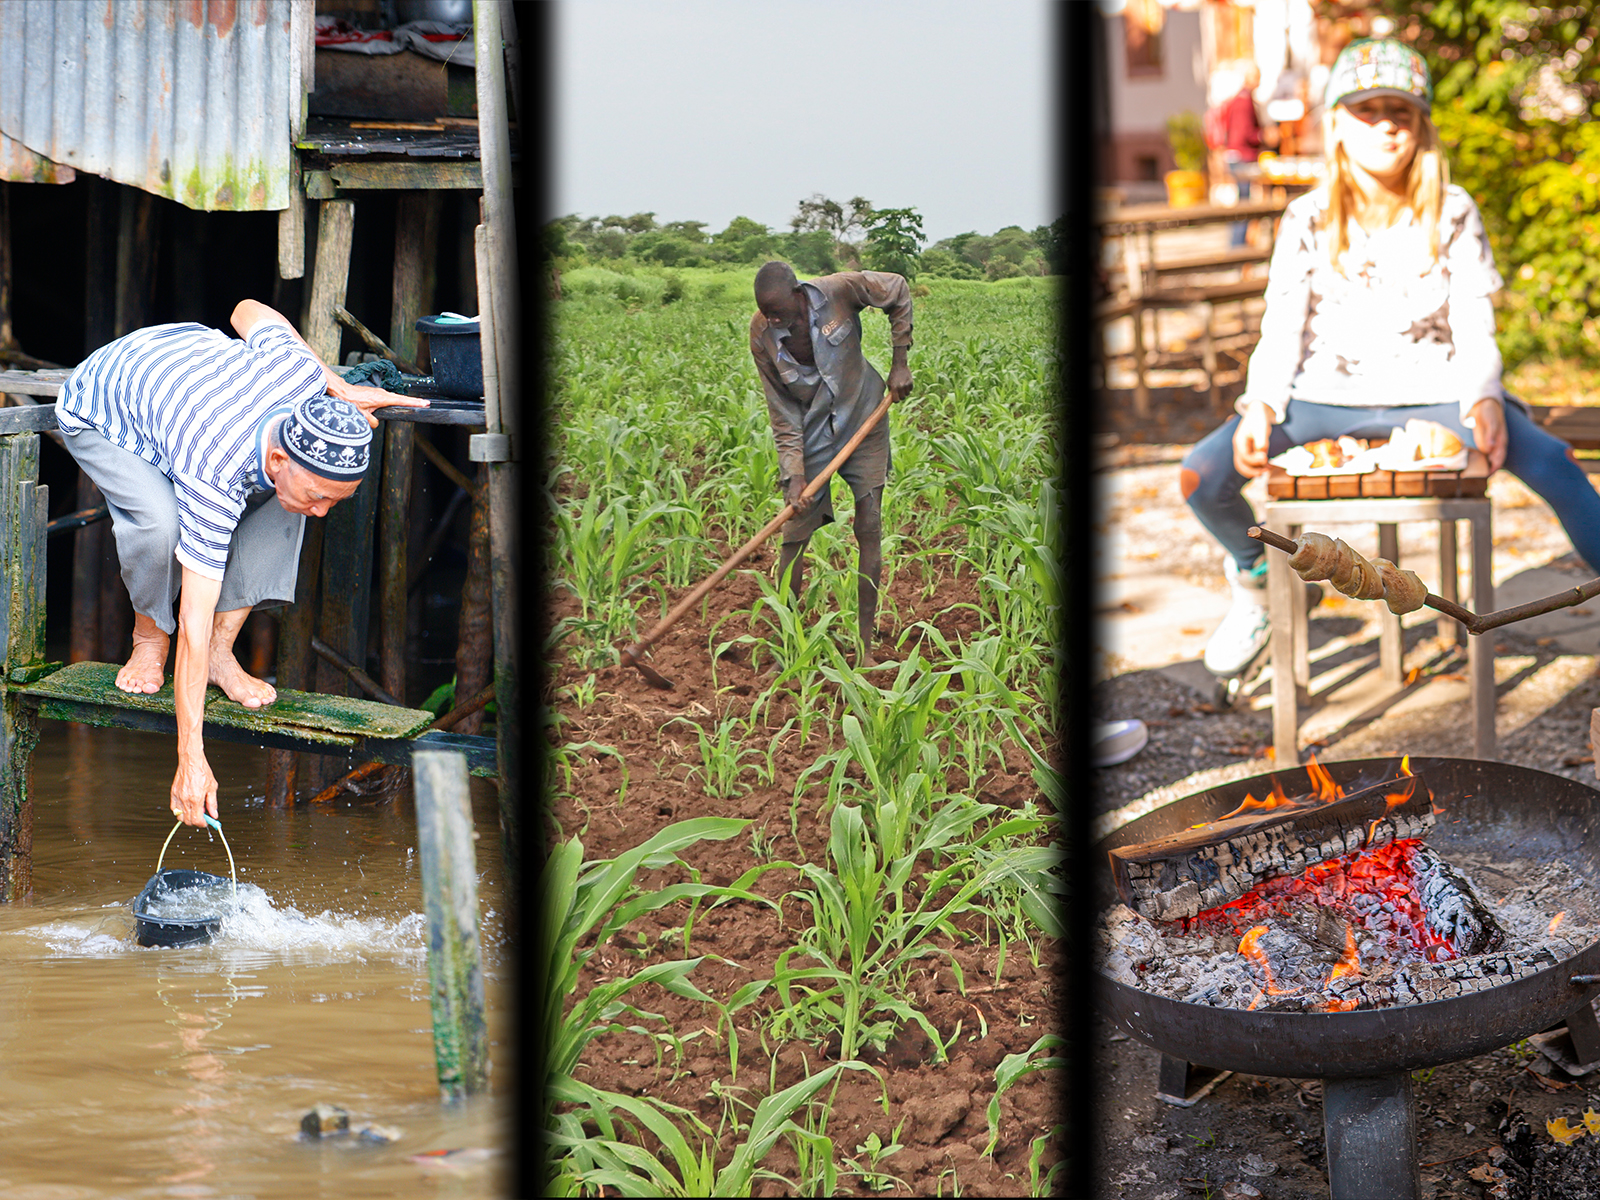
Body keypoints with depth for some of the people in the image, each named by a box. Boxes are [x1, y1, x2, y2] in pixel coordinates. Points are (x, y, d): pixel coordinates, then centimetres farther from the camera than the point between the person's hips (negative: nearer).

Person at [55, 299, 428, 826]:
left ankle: (223, 650, -6)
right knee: (160, 519, -34)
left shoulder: (299, 372, -30)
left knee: (279, 497, -17)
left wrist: (342, 390, -5)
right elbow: (194, 624, -41)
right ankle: (148, 639, -3)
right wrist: (191, 759, -42)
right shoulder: (214, 485, -43)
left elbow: (250, 312, -5)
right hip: (96, 418, -6)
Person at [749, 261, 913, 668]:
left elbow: (898, 291, -3)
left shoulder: (840, 291, -23)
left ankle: (865, 647, -1)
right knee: (794, 536, -4)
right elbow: (783, 414, -11)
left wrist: (899, 362, -5)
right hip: (810, 433, 1)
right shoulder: (762, 336, -18)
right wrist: (793, 475, -19)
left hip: (862, 421, 0)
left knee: (869, 530, -5)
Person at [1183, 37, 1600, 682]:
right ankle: (1255, 575, 14)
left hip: (1432, 393, -1)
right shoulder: (1308, 220, 1)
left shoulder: (1454, 214, -1)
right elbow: (1282, 327, 1)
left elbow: (1475, 325, -3)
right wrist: (1261, 406, -18)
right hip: (1327, 396, 1)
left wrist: (1484, 398, -24)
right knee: (1203, 473, -20)